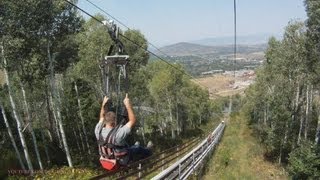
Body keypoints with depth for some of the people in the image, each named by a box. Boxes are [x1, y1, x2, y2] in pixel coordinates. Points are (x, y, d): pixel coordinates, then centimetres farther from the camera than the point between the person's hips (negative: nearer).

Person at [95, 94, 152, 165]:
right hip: (122, 160, -5)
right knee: (139, 149, 24)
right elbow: (133, 121, -34)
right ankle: (148, 151, 57)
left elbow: (102, 118, 1)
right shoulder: (117, 134, -41)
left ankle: (134, 147, 65)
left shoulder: (98, 130, -22)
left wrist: (103, 104, 6)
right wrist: (128, 105, -32)